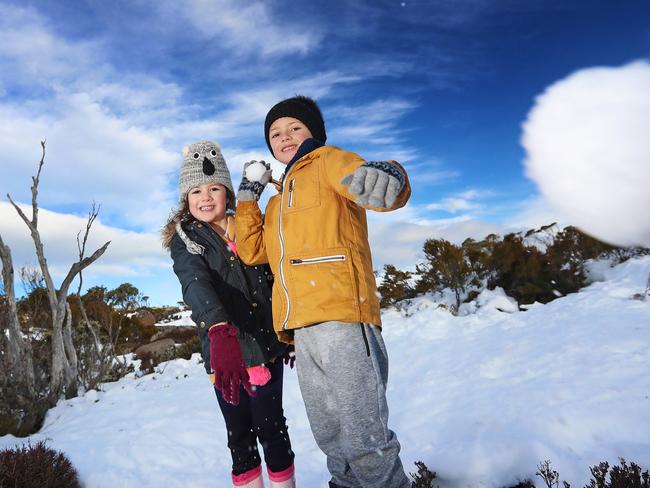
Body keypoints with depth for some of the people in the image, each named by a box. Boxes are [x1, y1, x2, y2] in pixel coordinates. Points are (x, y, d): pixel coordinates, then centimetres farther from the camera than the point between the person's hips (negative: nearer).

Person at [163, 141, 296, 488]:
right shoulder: (184, 240, -1)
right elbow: (196, 284, -22)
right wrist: (220, 333, -40)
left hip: (267, 345, 1)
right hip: (223, 351, -1)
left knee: (271, 428, 4)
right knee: (239, 435, 10)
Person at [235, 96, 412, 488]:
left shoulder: (327, 162, 8)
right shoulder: (279, 202, 29)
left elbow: (362, 177, -13)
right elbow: (252, 251, 23)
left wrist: (389, 176, -38)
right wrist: (248, 194, 20)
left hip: (341, 316, -7)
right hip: (303, 330, 7)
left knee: (365, 442, -5)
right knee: (332, 440, 15)